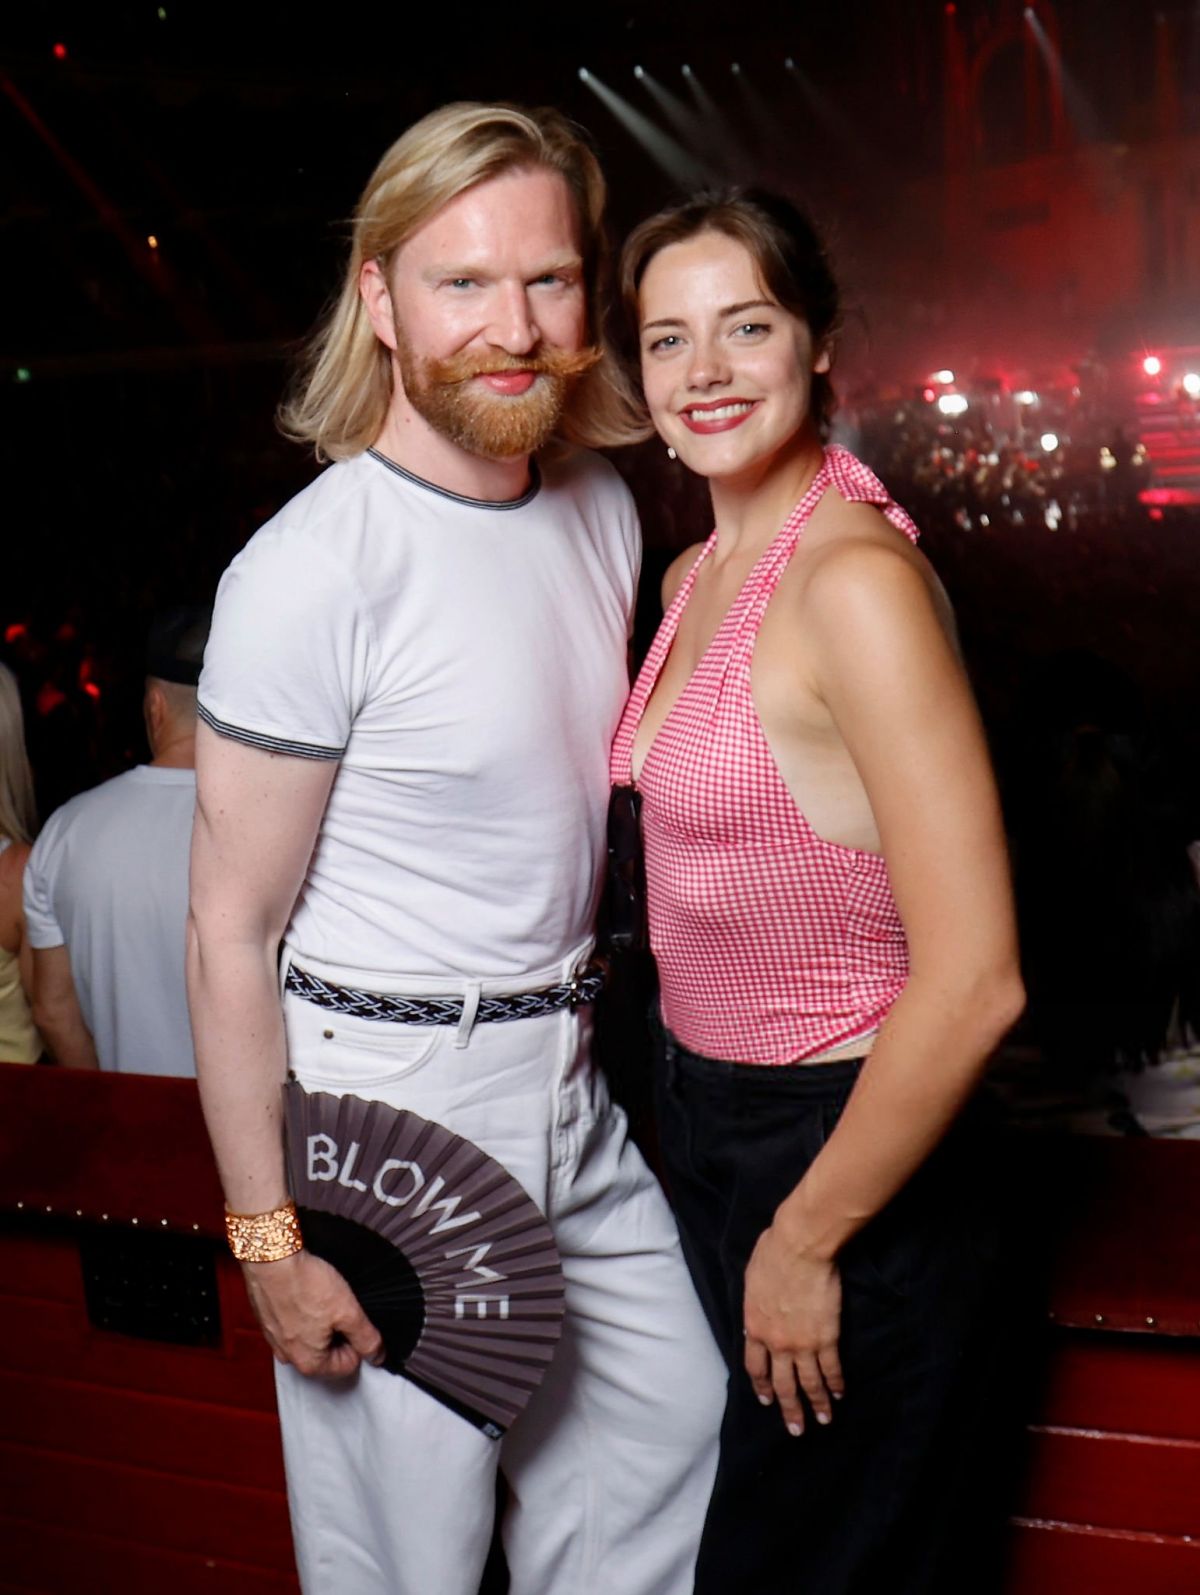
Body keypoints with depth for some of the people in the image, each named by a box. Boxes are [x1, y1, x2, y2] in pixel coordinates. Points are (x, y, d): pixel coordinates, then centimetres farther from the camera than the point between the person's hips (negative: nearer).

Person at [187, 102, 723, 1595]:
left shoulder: (603, 508, 4)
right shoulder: (312, 570, -20)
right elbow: (228, 931, -16)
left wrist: (599, 1018, 15)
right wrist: (266, 1236, -14)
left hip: (567, 1082, 7)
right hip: (387, 1097, -7)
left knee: (669, 1418, 19)